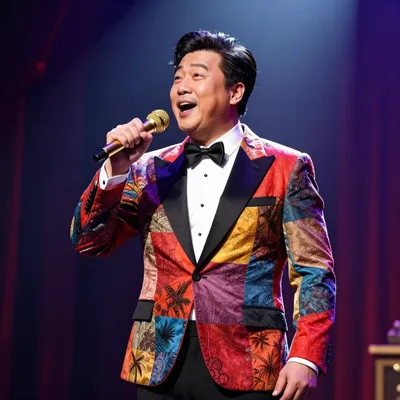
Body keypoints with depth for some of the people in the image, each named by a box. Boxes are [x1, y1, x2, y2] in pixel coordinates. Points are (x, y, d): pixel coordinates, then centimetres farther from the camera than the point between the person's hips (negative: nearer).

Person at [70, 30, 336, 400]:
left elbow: (314, 271, -2)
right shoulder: (152, 171, 11)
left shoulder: (285, 169, 1)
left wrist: (306, 357, -12)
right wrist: (116, 170, -7)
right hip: (160, 367, 3)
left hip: (245, 369, -3)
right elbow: (88, 241, 7)